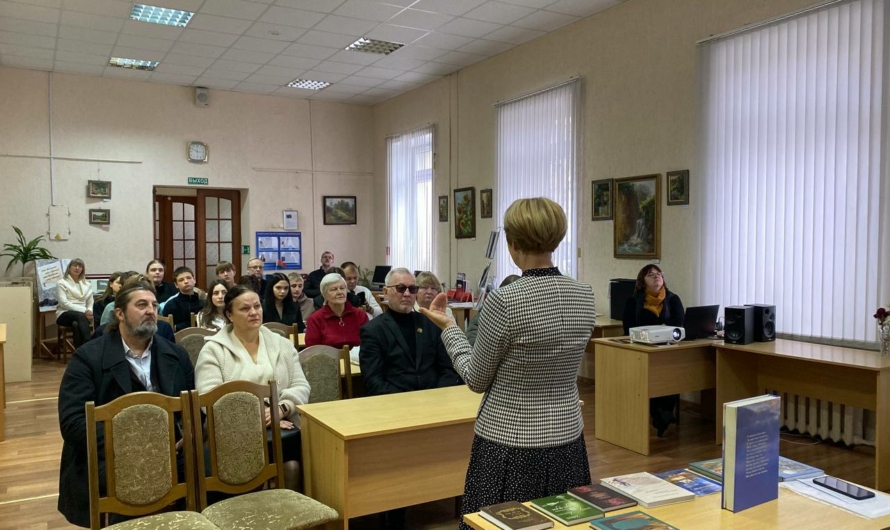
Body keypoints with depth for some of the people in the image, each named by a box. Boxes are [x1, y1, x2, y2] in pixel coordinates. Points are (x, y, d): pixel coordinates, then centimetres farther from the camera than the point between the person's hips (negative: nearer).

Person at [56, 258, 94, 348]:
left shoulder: (87, 284, 19)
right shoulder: (62, 283, 6)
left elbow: (90, 303, 13)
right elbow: (64, 303, -7)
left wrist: (89, 311, -12)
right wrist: (84, 310, -18)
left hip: (82, 314, 3)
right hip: (64, 314, -2)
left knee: (77, 324, -36)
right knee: (81, 316, -38)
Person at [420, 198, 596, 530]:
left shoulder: (504, 300, -21)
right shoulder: (585, 297, -3)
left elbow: (477, 380, -9)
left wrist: (448, 327, 3)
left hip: (510, 447, -5)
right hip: (567, 443, 6)